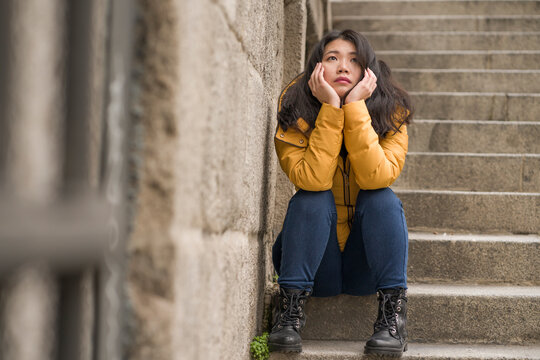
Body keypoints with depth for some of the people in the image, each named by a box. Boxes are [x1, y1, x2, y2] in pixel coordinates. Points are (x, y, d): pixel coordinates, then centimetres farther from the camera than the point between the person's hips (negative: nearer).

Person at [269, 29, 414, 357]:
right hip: (316, 264, 0)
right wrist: (331, 108, -28)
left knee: (383, 199, -25)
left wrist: (355, 107, -29)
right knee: (312, 199, -26)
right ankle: (290, 309, -20)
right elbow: (312, 179, -27)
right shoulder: (295, 116, -11)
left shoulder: (390, 114, -9)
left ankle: (393, 312, -21)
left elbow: (377, 177, -27)